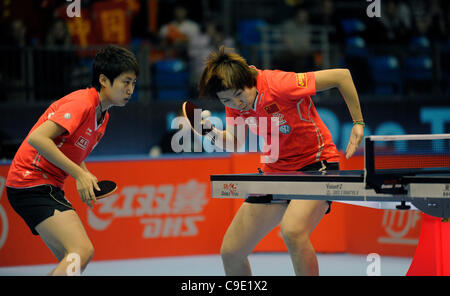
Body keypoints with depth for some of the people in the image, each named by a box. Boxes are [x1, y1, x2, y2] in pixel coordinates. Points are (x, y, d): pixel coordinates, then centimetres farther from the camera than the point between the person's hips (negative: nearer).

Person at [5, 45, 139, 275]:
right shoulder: (82, 103, -16)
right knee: (83, 251, -23)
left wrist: (88, 179, 4)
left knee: (72, 261, 7)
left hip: (49, 187, 10)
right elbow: (37, 138, -26)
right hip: (31, 180, -10)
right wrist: (79, 174, -25)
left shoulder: (102, 116, 14)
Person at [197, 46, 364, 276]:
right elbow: (235, 142, 8)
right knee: (230, 252, 3)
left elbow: (342, 76, -21)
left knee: (292, 231, -36)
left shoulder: (277, 85, -26)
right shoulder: (235, 102, -7)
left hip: (316, 164, -7)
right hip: (276, 170, 7)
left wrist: (358, 123, -20)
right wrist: (214, 133, -13)